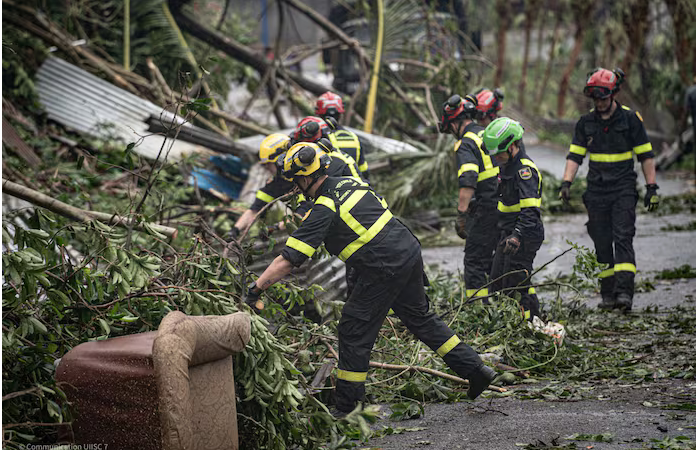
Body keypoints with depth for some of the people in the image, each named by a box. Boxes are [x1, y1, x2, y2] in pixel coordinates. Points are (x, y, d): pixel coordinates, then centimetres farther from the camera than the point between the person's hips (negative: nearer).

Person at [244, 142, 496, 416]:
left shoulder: (323, 210, -12)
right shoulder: (350, 183, 11)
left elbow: (289, 260, -16)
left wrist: (255, 289, -12)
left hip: (385, 268, -8)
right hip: (410, 251, 8)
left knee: (354, 330, 2)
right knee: (421, 318, 23)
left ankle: (346, 406, 6)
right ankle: (475, 368, 26)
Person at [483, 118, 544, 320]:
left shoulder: (525, 169, -20)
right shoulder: (508, 165, 12)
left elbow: (530, 210, -30)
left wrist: (517, 235, -40)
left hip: (525, 235, -10)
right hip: (510, 232, 10)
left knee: (515, 284, -9)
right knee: (498, 280, 14)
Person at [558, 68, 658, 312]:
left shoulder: (630, 119, -2)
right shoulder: (586, 122, 7)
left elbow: (645, 155, 2)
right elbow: (575, 155, 8)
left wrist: (652, 187, -2)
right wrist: (566, 182, -5)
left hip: (624, 190, -3)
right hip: (596, 191, 3)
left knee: (622, 238, -15)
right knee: (602, 244, 3)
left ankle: (624, 292, -21)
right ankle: (608, 295, 9)